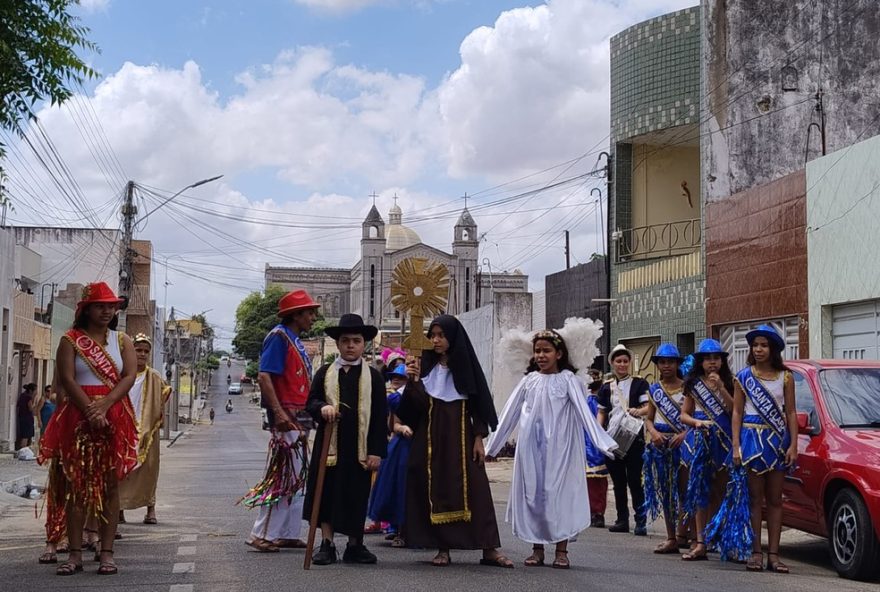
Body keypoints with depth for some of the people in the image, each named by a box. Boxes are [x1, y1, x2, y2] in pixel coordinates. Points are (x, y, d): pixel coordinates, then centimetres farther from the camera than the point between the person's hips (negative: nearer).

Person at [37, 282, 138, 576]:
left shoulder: (122, 341, 11)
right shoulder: (71, 340, 5)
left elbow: (129, 376, -1)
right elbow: (67, 379, -6)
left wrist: (104, 405, -16)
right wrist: (90, 411, -17)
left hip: (114, 417, 2)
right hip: (78, 417, -1)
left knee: (110, 485, 0)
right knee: (76, 484, -2)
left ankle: (106, 552, 3)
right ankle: (75, 554, 1)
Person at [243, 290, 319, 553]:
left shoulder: (295, 341, 17)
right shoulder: (279, 336, -11)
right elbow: (264, 376, -20)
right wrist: (279, 412, -27)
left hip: (298, 419, 10)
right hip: (284, 417, -10)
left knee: (295, 478, 12)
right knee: (283, 476, -9)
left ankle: (289, 534, 18)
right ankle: (262, 534, -3)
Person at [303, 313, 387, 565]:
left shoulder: (373, 376, 4)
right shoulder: (325, 372, 7)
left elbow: (380, 416, 2)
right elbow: (311, 402, 9)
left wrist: (376, 451, -5)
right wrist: (322, 408, -16)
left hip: (361, 447, -1)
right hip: (330, 444, 1)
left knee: (357, 496, 6)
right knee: (327, 493, 3)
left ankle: (355, 545, 17)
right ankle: (327, 544, 12)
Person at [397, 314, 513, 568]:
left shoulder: (465, 365, 3)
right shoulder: (426, 365, 5)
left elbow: (478, 403, 3)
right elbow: (420, 404, -5)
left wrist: (479, 438, -3)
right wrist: (413, 381, -22)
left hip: (461, 434, -1)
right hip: (430, 435, 1)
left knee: (474, 488, -5)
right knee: (435, 489, 0)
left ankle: (489, 549, -3)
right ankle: (442, 548, 6)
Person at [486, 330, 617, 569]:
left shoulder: (567, 379, -2)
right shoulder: (529, 380, 8)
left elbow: (584, 412, -10)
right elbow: (510, 413, 11)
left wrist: (603, 442, -20)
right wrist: (492, 446, 12)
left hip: (559, 447, -3)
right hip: (531, 447, 3)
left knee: (559, 491, -1)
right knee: (533, 492, 4)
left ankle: (561, 550, 6)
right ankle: (537, 548, 13)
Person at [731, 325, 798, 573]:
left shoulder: (785, 377, 5)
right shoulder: (743, 376, 3)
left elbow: (791, 413, 4)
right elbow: (737, 412, 2)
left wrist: (793, 445, -5)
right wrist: (736, 446, -6)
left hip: (778, 439, 1)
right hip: (752, 437, -1)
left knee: (775, 499, 4)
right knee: (755, 499, 0)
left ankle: (773, 554, 5)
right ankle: (756, 553, 1)